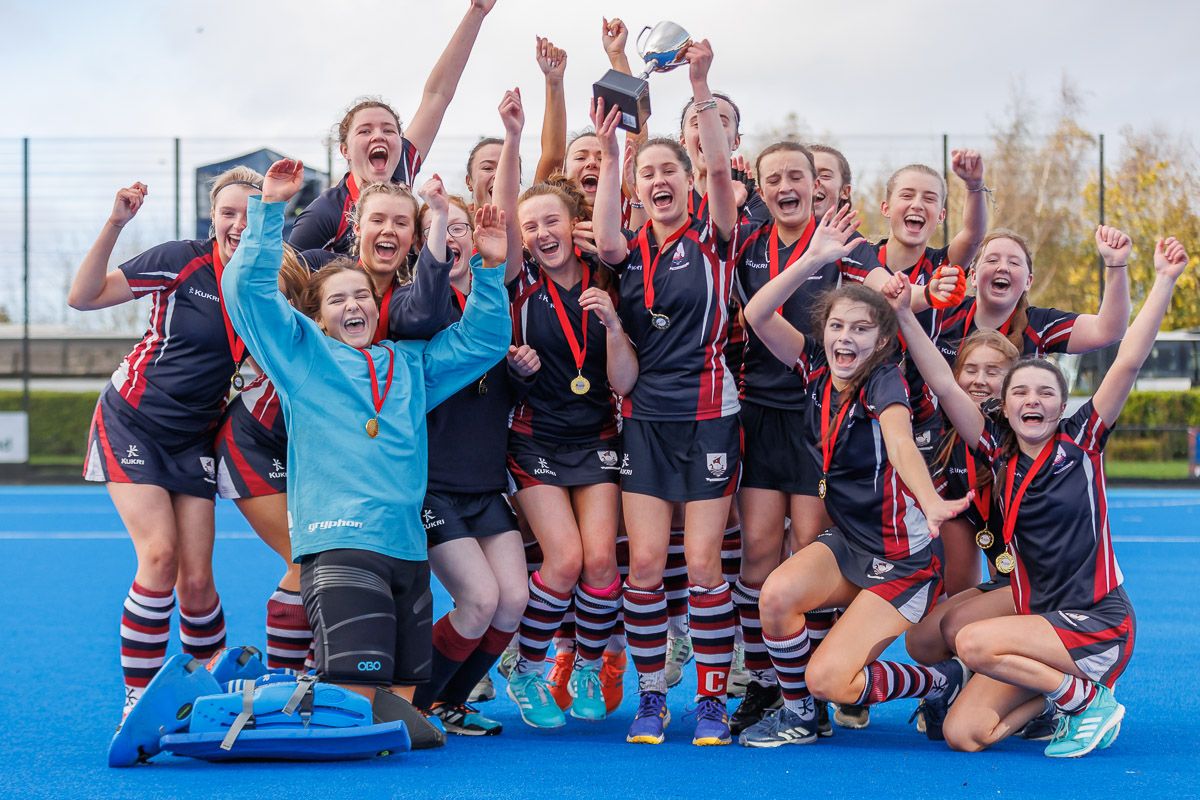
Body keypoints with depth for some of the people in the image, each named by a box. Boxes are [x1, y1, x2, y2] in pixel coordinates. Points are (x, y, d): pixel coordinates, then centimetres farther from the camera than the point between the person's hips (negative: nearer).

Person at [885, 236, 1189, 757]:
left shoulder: (1082, 441, -3)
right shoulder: (1000, 454, 5)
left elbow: (1128, 363, -11)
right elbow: (944, 386, -2)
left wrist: (1164, 282, -16)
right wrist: (905, 315, -9)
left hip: (1099, 624, -5)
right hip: (1038, 621, 5)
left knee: (975, 643, -26)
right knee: (962, 734, -9)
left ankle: (1091, 700, -8)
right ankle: (1058, 691, 13)